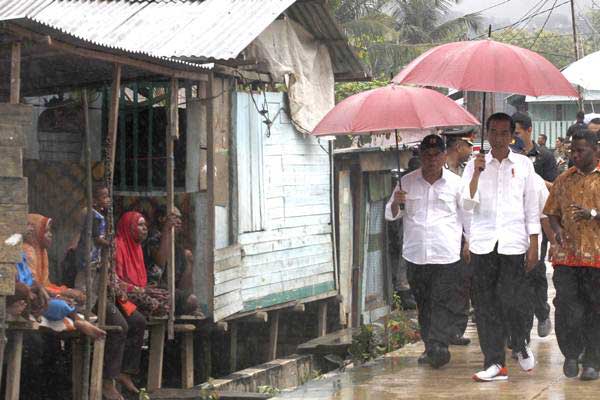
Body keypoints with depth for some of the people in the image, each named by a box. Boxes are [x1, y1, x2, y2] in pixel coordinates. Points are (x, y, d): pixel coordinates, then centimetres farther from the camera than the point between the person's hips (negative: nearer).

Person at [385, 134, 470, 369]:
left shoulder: (455, 183, 3)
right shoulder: (407, 182, 8)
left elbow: (467, 215, 9)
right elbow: (391, 215, 13)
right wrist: (396, 202, -9)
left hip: (446, 255, -3)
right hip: (415, 254, 3)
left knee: (443, 303, -10)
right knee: (423, 303, 10)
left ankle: (438, 348, -14)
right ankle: (430, 347, 19)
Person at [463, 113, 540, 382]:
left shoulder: (523, 165, 7)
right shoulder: (475, 165, 8)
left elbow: (531, 208, 7)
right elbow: (468, 204, -2)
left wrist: (534, 245, 3)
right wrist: (477, 173, -14)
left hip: (513, 243, -1)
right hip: (483, 242, 1)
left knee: (514, 301, -6)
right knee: (486, 304, 0)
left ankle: (521, 345, 22)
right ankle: (495, 363, 6)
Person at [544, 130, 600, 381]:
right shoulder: (564, 180, 13)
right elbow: (553, 212, 18)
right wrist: (557, 230, -2)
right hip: (566, 255, 3)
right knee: (566, 306, -3)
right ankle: (571, 354, 15)